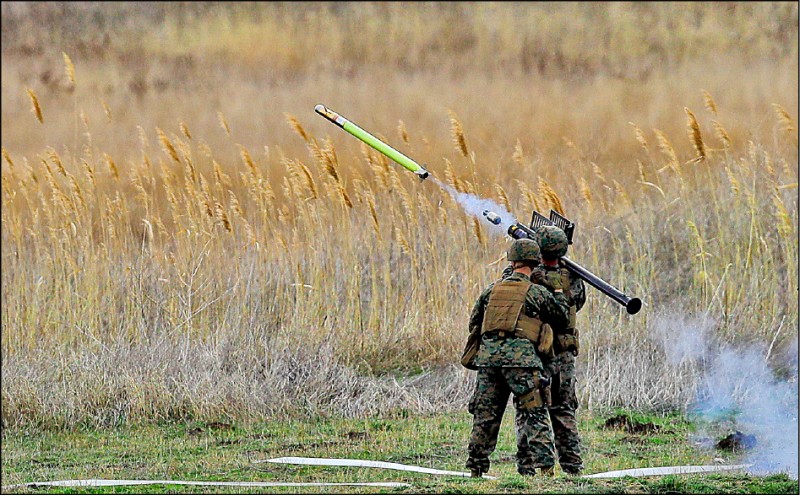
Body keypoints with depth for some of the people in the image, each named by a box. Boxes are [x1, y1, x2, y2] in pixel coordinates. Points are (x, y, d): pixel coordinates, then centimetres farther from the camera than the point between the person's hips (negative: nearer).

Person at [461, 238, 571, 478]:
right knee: (534, 413, -2)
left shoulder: (491, 290, 14)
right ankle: (543, 463, -10)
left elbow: (474, 322, 22)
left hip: (489, 354, 4)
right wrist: (558, 291, 26)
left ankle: (476, 466, 13)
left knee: (485, 413, 10)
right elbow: (562, 316, 13)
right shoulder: (537, 292, 2)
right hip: (521, 357, -4)